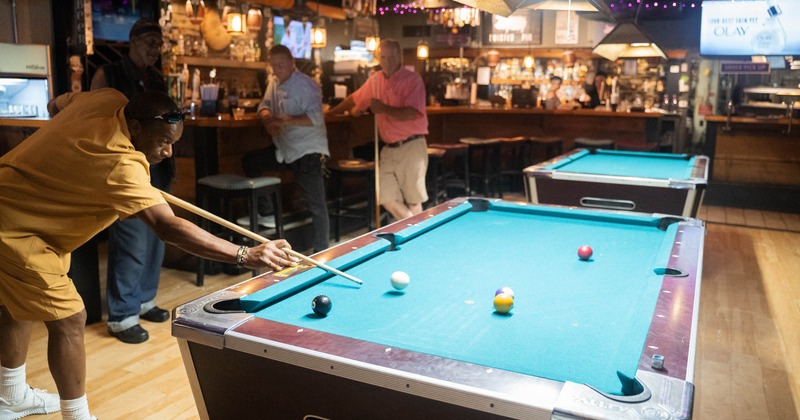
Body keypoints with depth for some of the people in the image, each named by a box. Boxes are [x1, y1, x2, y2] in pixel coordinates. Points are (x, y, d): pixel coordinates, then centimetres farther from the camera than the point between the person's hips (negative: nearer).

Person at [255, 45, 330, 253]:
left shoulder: (306, 85, -14)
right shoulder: (274, 81, 12)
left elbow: (315, 117, -23)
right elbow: (265, 104, 14)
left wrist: (284, 121, -30)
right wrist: (268, 117, -10)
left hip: (308, 150, -9)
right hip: (284, 148, 9)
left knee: (316, 204, -6)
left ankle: (321, 251, 1)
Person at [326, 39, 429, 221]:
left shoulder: (412, 79, -8)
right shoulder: (375, 79, 11)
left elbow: (412, 113, -21)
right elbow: (355, 99, 26)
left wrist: (384, 109, -19)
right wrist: (330, 112, 33)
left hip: (411, 146, -6)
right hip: (389, 149, 6)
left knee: (413, 202, 2)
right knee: (387, 199, 0)